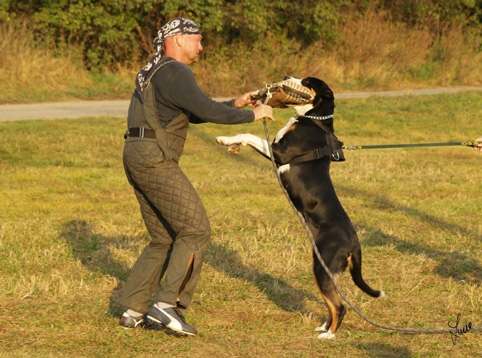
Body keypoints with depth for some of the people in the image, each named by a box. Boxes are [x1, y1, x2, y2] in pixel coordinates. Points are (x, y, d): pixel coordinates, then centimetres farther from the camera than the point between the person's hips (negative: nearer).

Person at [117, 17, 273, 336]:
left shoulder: (156, 72, 23)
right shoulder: (175, 72, -10)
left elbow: (192, 113, 31)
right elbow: (207, 111, -20)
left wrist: (233, 105, 24)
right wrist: (251, 115, -8)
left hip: (138, 161, 10)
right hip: (156, 161, -10)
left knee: (164, 239, 15)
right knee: (196, 230, -8)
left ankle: (134, 310, 12)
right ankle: (167, 303, -16)